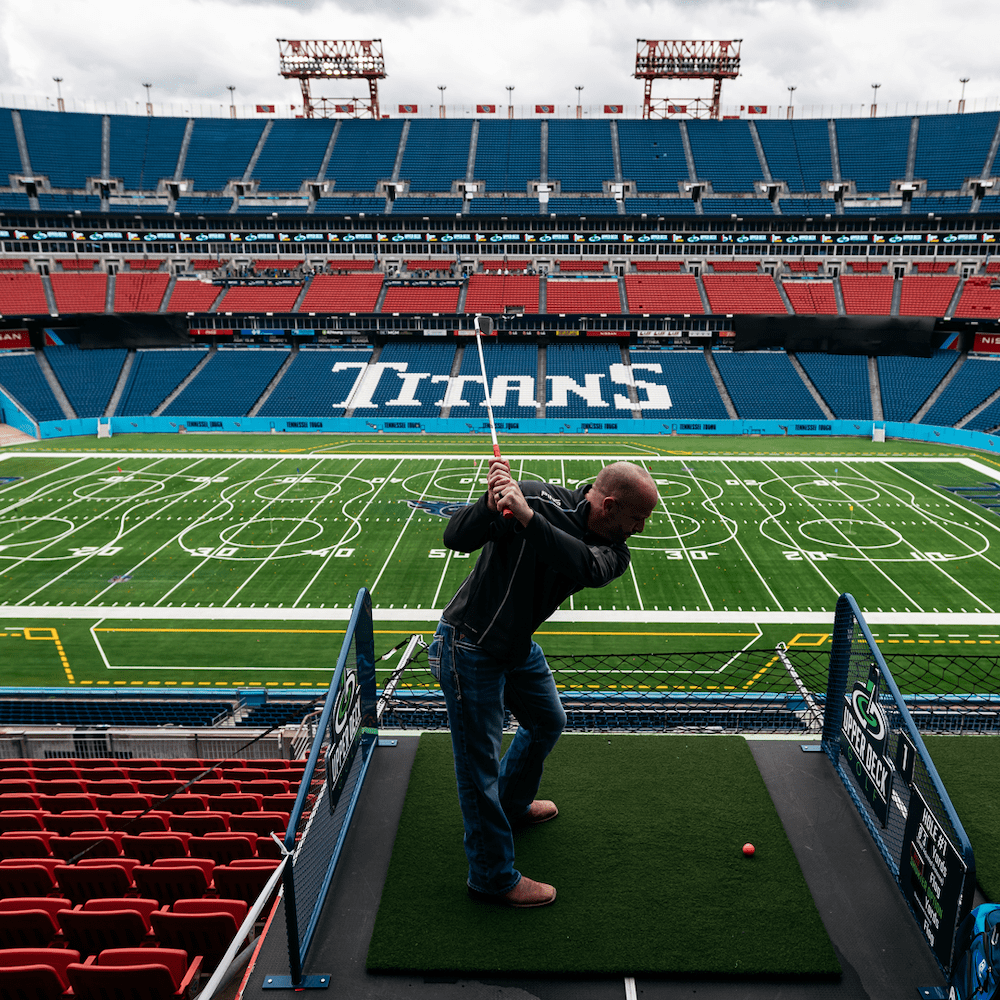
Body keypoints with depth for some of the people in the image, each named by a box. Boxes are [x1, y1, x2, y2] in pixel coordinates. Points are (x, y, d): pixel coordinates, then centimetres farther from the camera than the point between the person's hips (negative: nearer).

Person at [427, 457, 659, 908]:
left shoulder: (613, 547, -8)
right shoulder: (541, 499, -26)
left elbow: (590, 567, -33)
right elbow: (455, 538, -29)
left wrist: (527, 518, -47)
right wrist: (490, 506, -49)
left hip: (519, 646, 8)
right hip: (470, 647, -8)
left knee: (547, 722, 27)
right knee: (479, 761, 2)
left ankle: (512, 805, 53)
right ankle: (494, 877, 20)